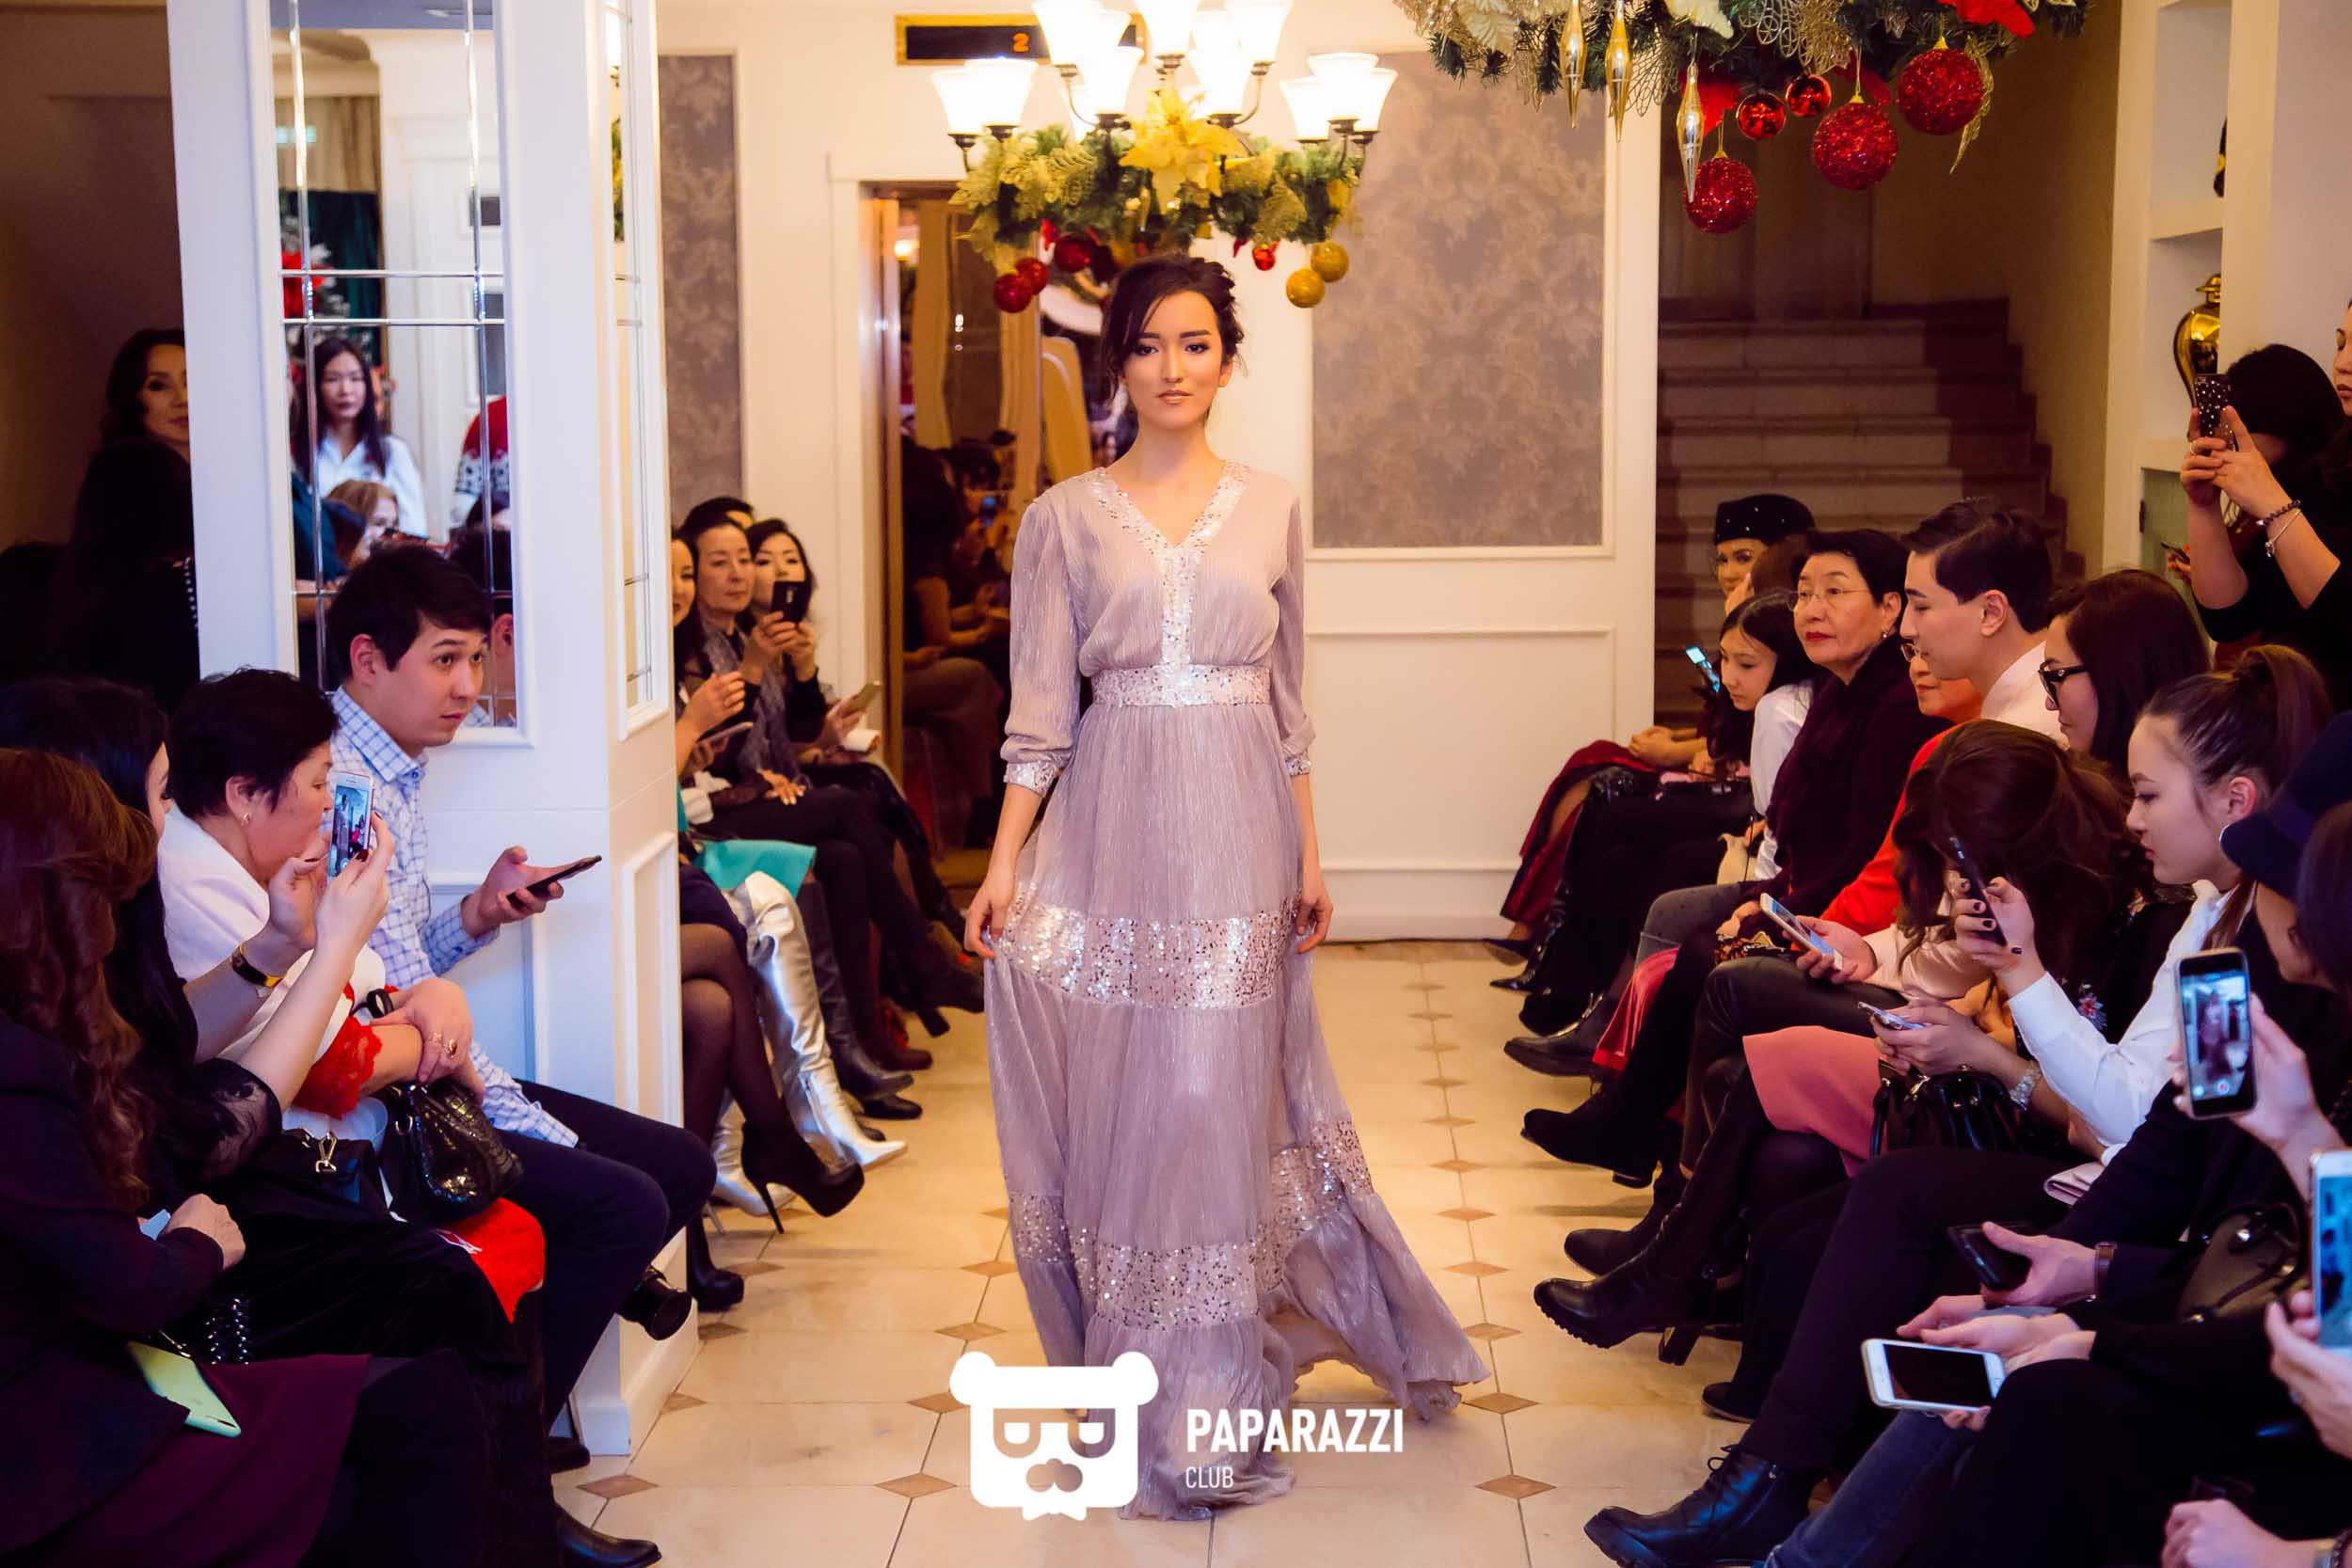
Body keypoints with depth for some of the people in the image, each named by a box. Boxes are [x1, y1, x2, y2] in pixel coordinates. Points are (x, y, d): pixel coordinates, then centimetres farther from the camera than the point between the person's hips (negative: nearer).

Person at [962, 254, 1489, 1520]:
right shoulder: (1066, 517, 4)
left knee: (1221, 1101, 1)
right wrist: (1004, 863, -5)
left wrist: (1309, 857, 9)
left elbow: (1290, 704, 12)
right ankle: (1146, 1384, 17)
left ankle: (1207, 1402, 12)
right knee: (1123, 1101, 1)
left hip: (1236, 834, 1)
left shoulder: (1271, 509, 9)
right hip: (1112, 831, -1)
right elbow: (1040, 710, 2)